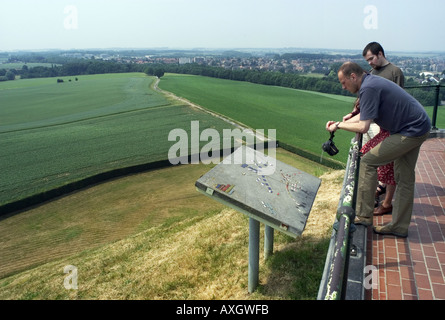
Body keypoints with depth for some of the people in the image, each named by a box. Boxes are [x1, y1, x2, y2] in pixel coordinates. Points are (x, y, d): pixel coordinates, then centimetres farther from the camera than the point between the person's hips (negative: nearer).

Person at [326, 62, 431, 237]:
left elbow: (363, 127, -26)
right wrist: (341, 123, 10)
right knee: (404, 178, 14)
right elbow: (364, 116, 18)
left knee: (368, 162, -8)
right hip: (419, 126, 10)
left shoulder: (368, 88, -22)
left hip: (411, 132, -10)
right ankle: (399, 226, 24)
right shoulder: (372, 81, 11)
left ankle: (363, 215, -1)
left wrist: (339, 125, -12)